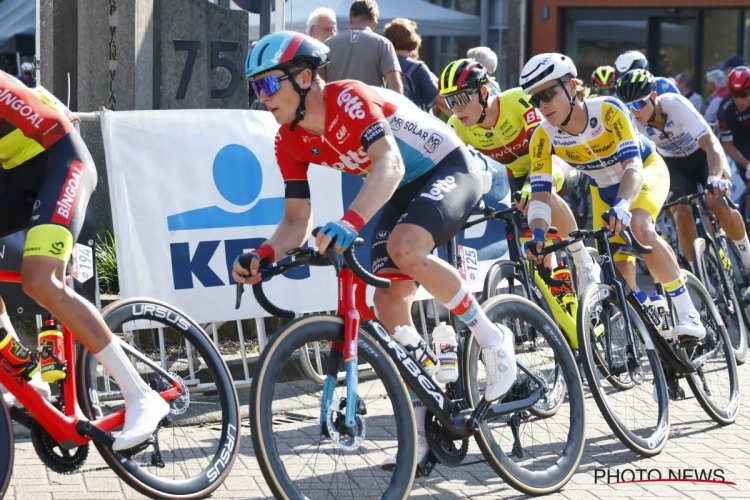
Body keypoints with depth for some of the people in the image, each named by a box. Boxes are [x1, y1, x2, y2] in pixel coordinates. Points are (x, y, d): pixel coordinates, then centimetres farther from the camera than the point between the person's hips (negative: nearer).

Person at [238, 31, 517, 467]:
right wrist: (264, 256, -24)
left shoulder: (348, 99, -29)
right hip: (403, 191, 8)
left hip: (450, 169, -8)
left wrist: (349, 222, -59)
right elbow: (297, 220, -3)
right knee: (389, 299, -5)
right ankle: (420, 429, 5)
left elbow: (390, 163, -45)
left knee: (404, 248, -34)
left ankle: (493, 340, -14)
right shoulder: (291, 142, -6)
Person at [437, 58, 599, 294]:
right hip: (517, 176, 6)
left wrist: (532, 187, -53)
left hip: (550, 160, -5)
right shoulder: (457, 127, -20)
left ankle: (584, 263, -23)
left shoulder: (516, 100, -33)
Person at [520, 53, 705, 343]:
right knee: (618, 265, -6)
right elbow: (540, 194, -28)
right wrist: (538, 236, -47)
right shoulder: (543, 136, -26)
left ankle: (687, 312, -24)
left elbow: (633, 166, -42)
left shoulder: (608, 110, -35)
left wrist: (622, 205, -61)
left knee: (638, 227, -32)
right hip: (604, 186, 4)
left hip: (645, 169, -4)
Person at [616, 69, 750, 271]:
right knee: (681, 213, -19)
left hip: (702, 155, -3)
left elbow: (711, 144, -41)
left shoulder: (676, 105, -34)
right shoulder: (632, 121, -24)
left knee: (718, 205, -23)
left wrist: (715, 178, -57)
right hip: (674, 163, 3)